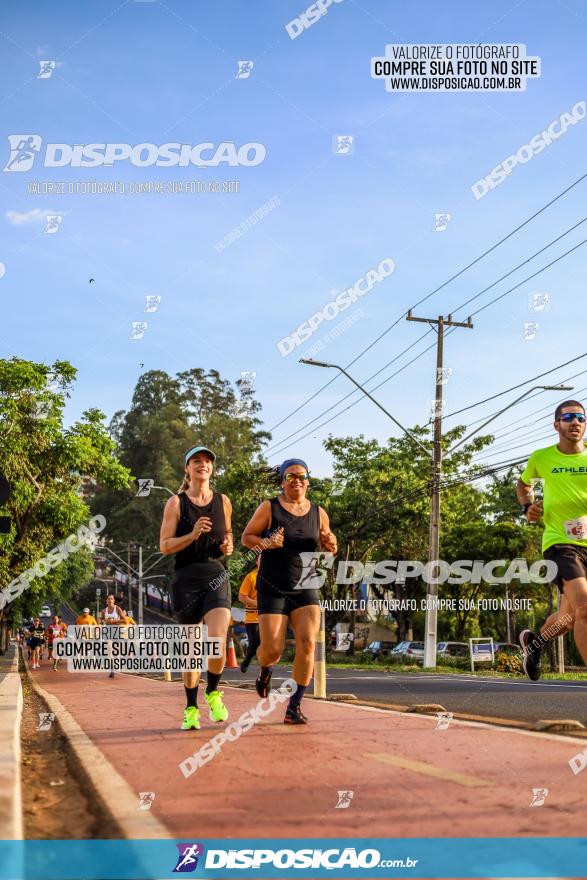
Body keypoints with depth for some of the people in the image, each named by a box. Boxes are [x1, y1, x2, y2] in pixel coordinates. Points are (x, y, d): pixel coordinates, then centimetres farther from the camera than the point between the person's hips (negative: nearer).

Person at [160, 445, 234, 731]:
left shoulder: (223, 502, 8)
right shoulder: (176, 503, 0)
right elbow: (165, 546, -3)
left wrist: (228, 546, 3)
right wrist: (192, 535, -18)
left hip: (217, 577, 1)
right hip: (186, 580, -1)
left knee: (218, 642, -18)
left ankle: (213, 693, 9)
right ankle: (191, 708, 22)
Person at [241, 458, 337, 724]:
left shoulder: (318, 513, 6)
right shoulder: (269, 508, -4)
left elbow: (328, 549, 17)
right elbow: (246, 537, 0)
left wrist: (331, 545, -7)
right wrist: (266, 543, -20)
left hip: (305, 588, 3)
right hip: (272, 589, -3)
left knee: (307, 644, -14)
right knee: (272, 649, -6)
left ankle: (294, 707, -4)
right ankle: (265, 669, 33)